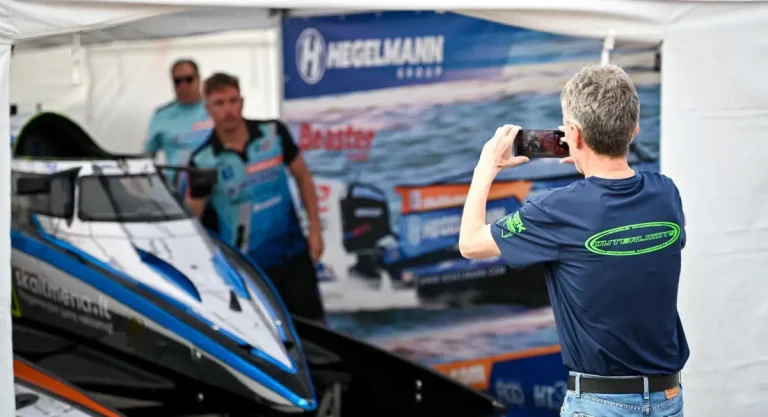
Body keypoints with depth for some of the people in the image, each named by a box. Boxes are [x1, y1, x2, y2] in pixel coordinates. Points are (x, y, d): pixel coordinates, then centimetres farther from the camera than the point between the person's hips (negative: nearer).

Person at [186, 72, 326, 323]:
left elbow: (302, 176, 6)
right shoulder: (203, 161, -11)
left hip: (293, 253, 2)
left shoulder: (274, 133, -6)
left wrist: (315, 229, 4)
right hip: (246, 265, -2)